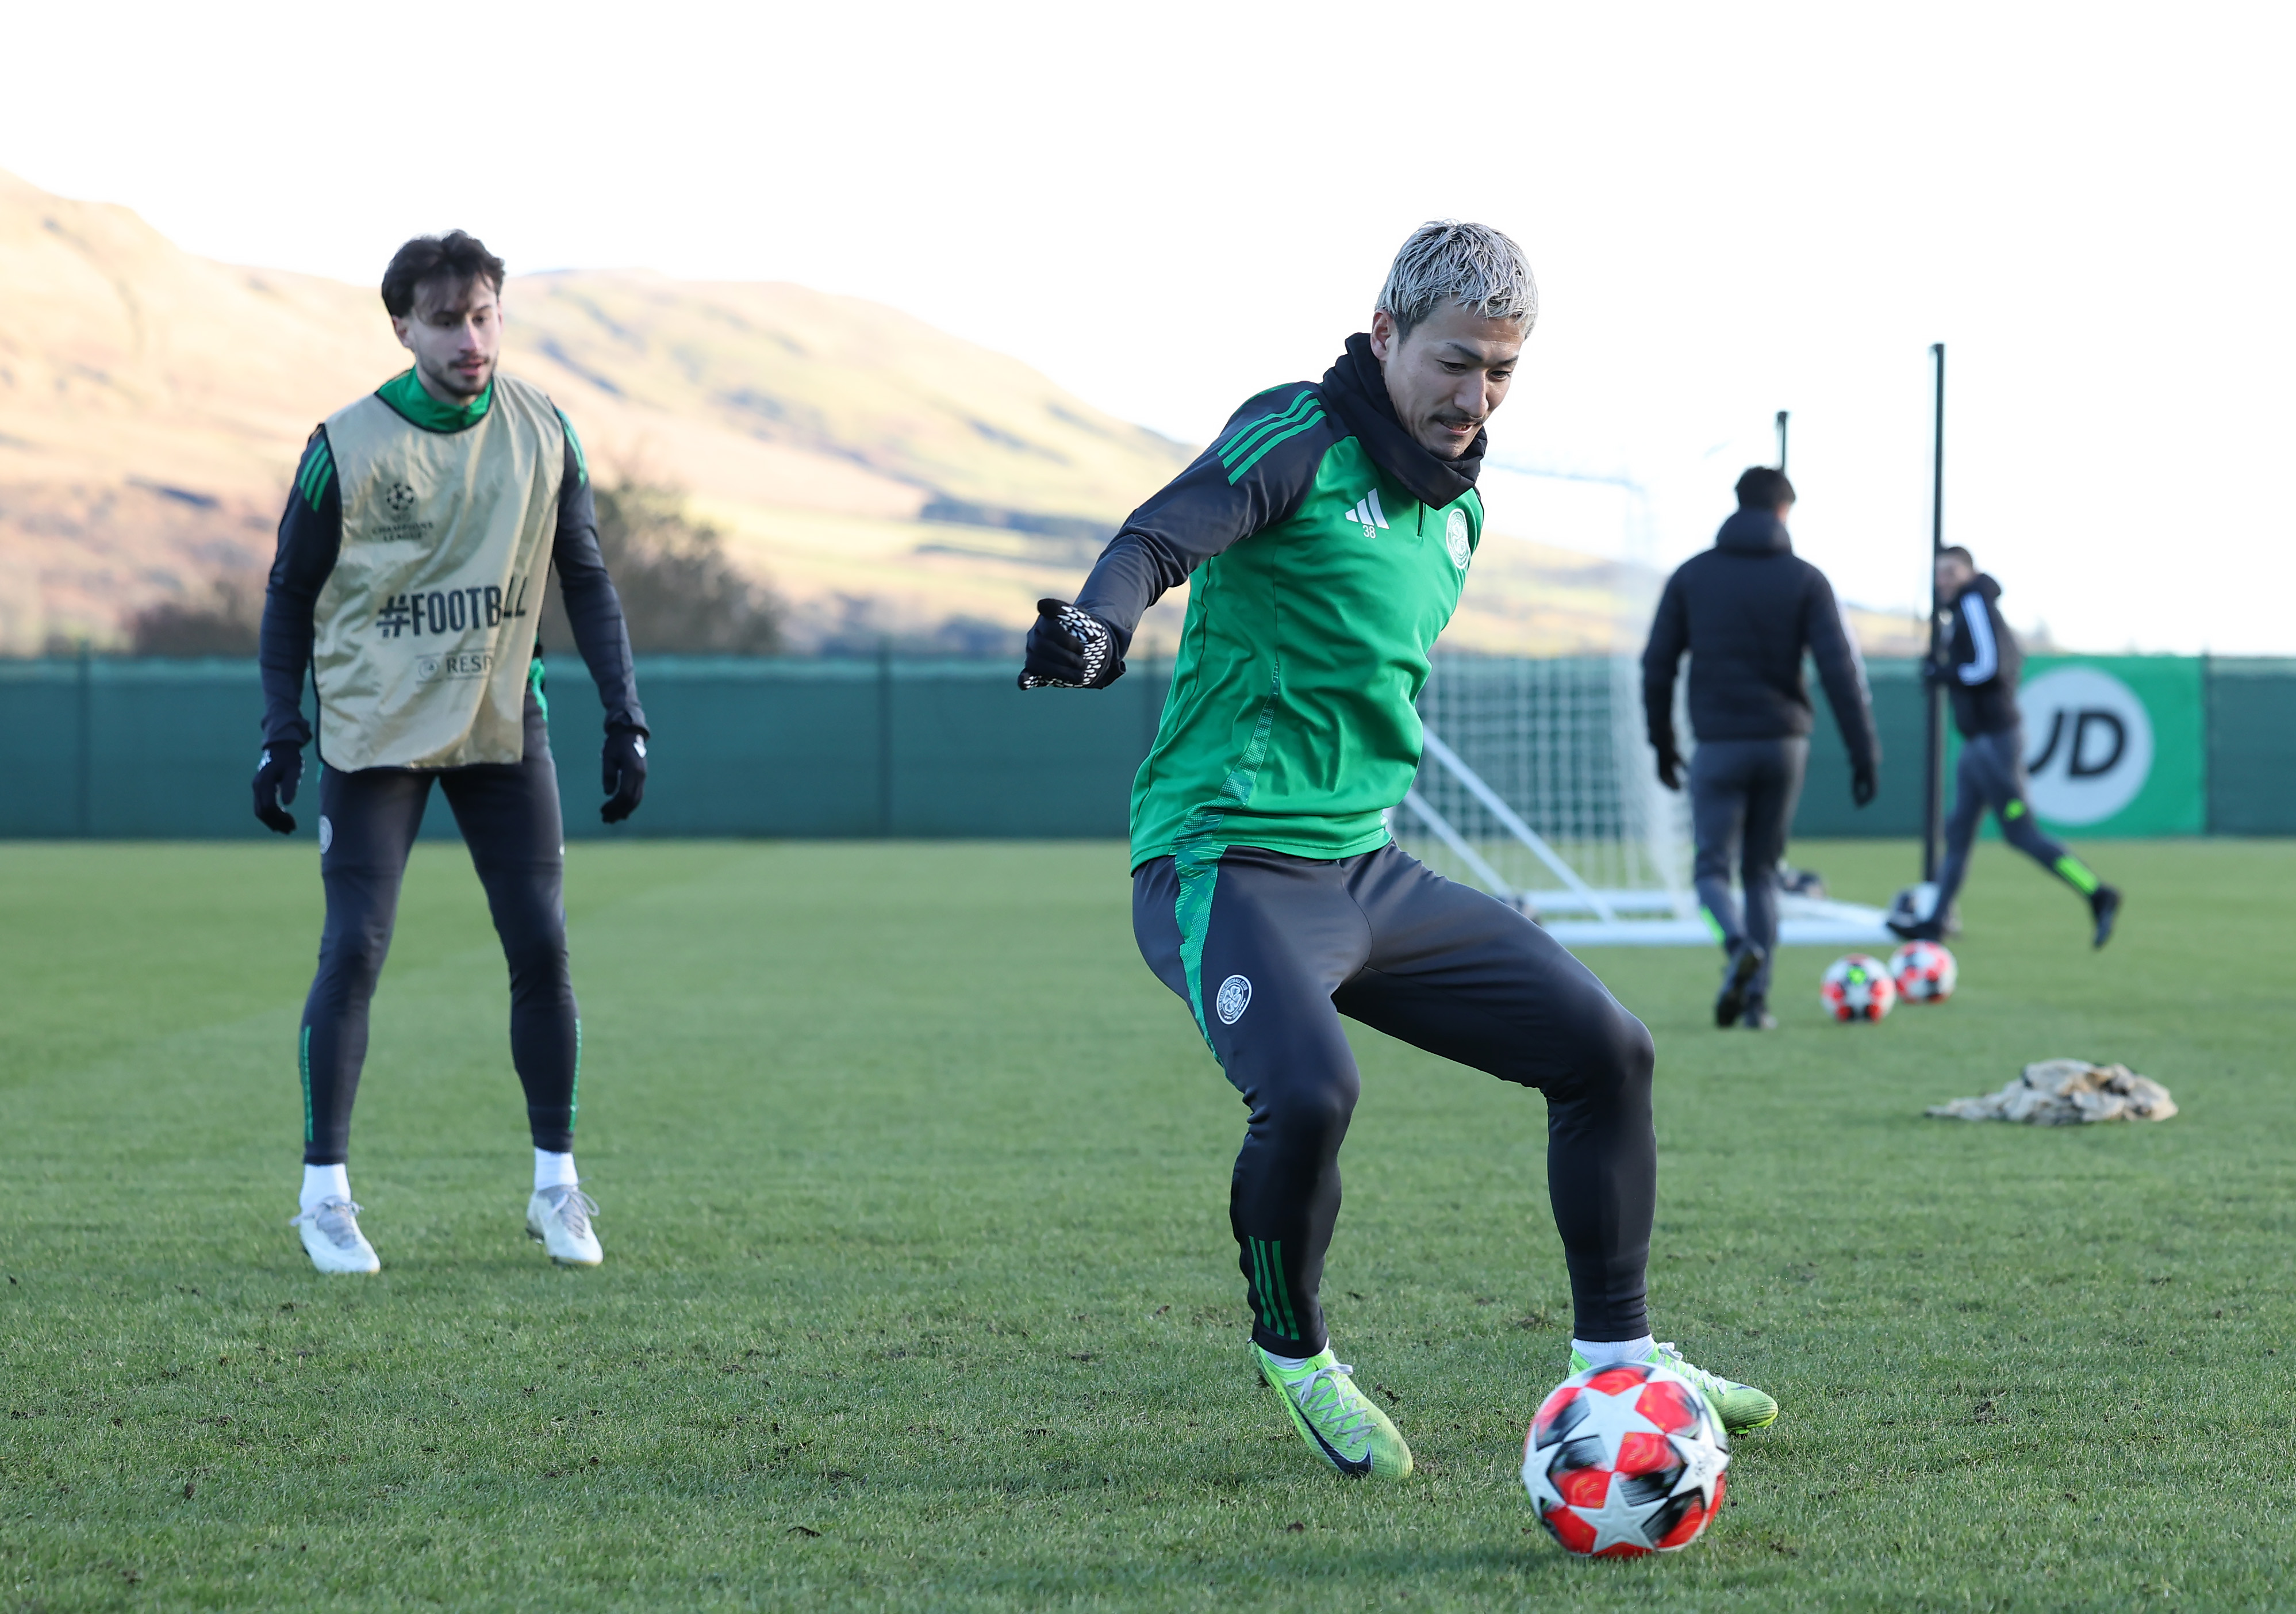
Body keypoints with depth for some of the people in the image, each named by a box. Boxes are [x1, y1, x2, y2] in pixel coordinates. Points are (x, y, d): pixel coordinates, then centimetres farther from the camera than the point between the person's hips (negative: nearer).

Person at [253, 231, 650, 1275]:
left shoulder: (542, 433, 0)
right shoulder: (347, 447, -8)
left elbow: (586, 579, 8)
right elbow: (291, 593, 2)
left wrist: (624, 717, 2)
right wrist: (281, 733, -5)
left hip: (504, 722, 3)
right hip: (375, 728, -3)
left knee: (541, 947, -1)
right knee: (354, 950, -9)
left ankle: (556, 1185, 11)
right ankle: (324, 1194, 2)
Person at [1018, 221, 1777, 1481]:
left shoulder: (1455, 500, 14)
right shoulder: (1301, 439, -11)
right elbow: (1162, 536, -28)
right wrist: (1097, 629, -48)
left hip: (1364, 867, 9)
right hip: (1228, 861, -9)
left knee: (1605, 1050, 5)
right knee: (1310, 1093, -32)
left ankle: (1615, 1359, 19)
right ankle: (1294, 1356, -3)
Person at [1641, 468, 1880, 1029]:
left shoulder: (1692, 575, 3)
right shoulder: (1805, 579, 0)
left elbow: (1657, 664, 3)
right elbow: (1840, 668, -7)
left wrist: (1662, 744, 13)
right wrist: (1864, 754, -5)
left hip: (1718, 745, -1)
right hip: (1784, 741, 1)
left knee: (1714, 867, 5)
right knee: (1761, 871, 14)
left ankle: (1739, 946, -26)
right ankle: (1757, 998, 5)